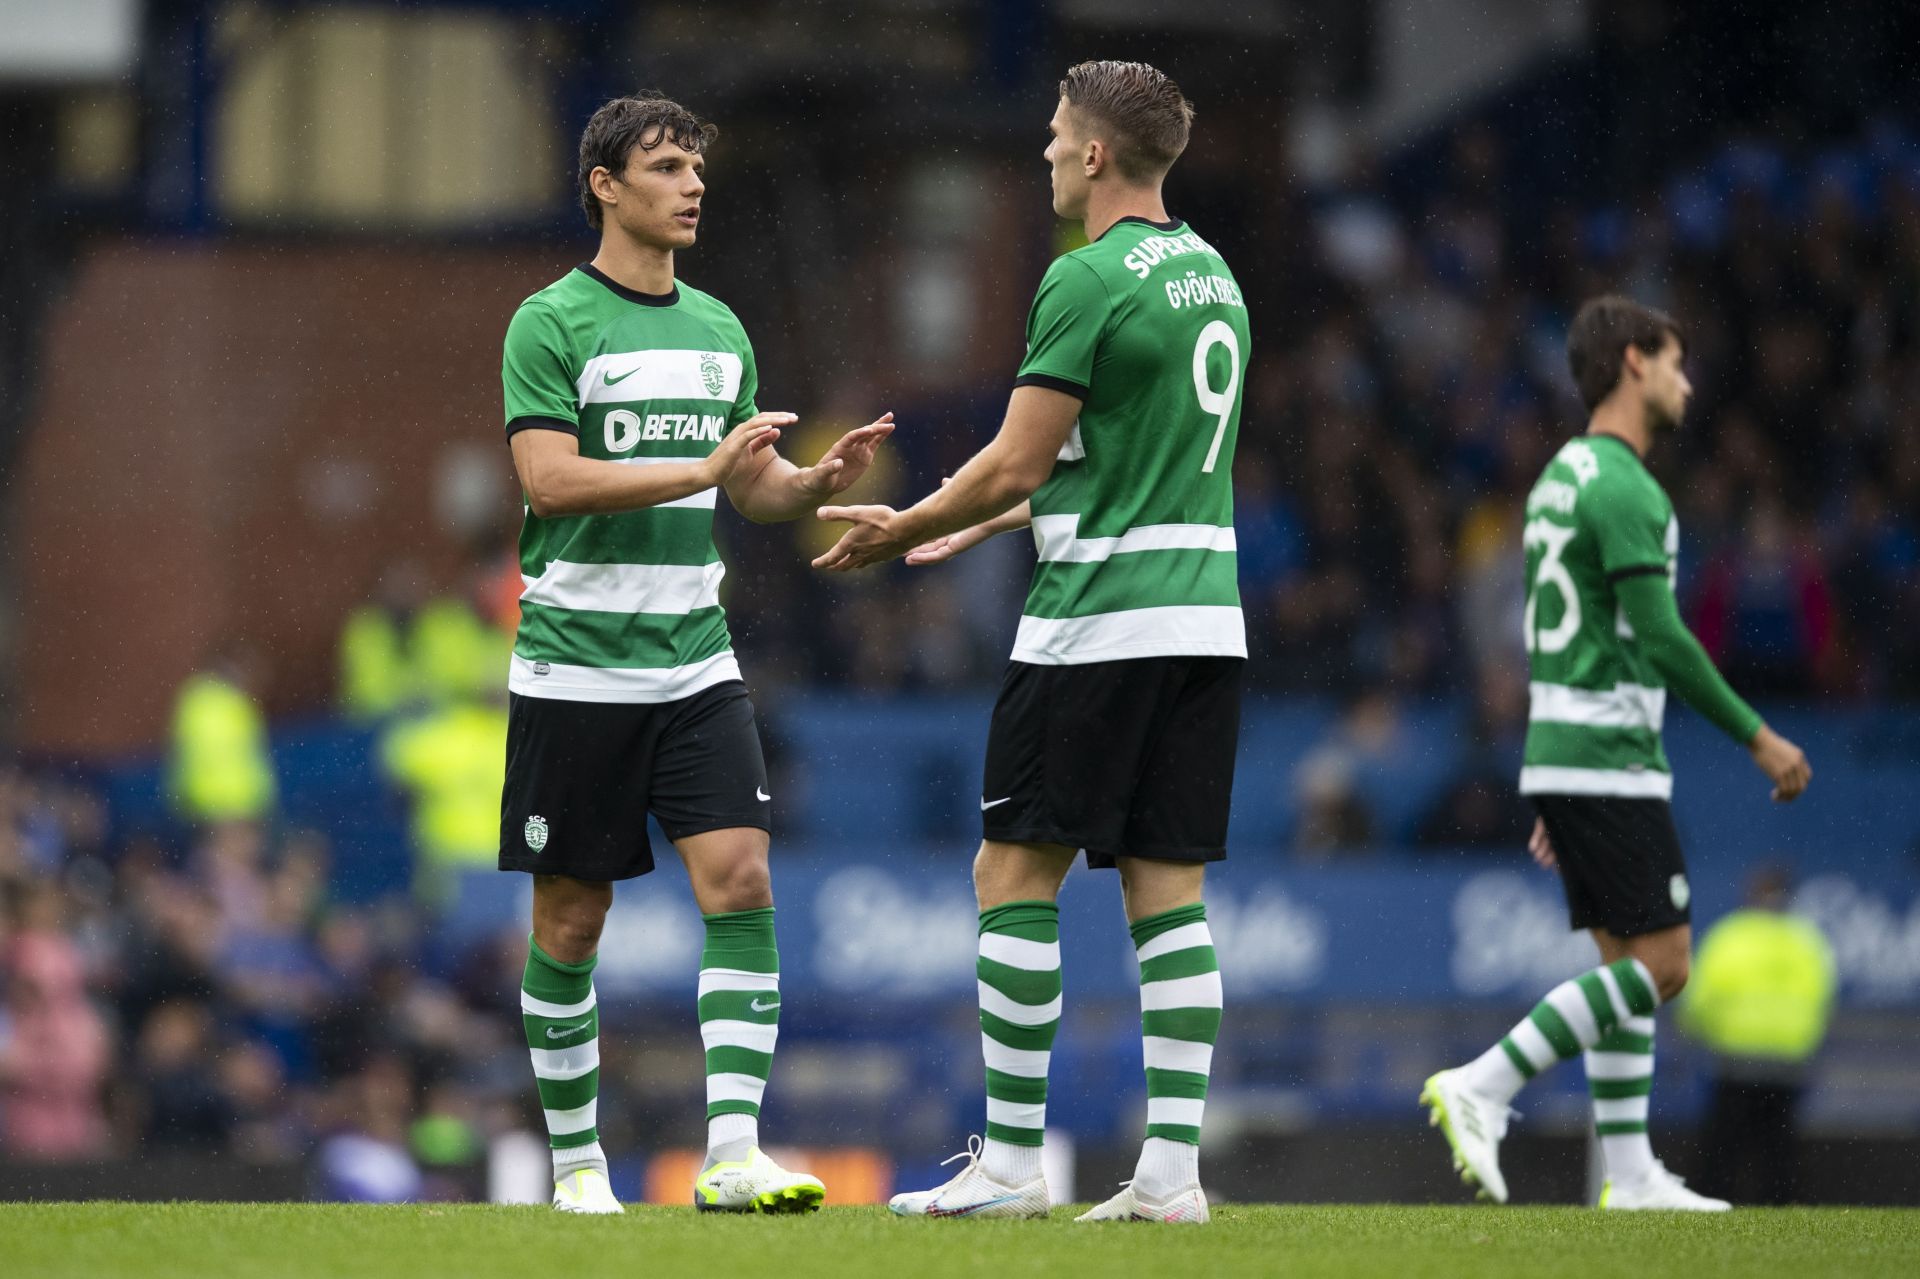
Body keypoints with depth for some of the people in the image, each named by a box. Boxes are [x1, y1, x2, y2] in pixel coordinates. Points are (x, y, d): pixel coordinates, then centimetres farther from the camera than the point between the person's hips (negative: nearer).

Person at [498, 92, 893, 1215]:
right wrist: (703, 470, -23)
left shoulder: (719, 330, 13)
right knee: (572, 921, 3)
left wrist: (824, 480, -4)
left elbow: (754, 487, 18)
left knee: (741, 882, -12)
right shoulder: (552, 323, -5)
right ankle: (576, 1158, 17)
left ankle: (733, 1154, -16)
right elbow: (550, 481, -16)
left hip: (696, 661, 5)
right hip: (575, 668, -4)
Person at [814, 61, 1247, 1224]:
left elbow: (1017, 463, -11)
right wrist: (973, 530, 29)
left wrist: (902, 531, 5)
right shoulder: (1212, 276, 15)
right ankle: (1172, 1166, -1)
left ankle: (1011, 1162, -2)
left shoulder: (1091, 280, -12)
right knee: (1169, 890, 6)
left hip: (1099, 625, -8)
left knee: (1016, 873, -1)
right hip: (1204, 620, 8)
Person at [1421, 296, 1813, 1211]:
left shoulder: (1562, 476, 18)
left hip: (1561, 757, 10)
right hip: (1611, 762, -10)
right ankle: (1483, 1086, -14)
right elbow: (1661, 637, -19)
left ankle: (1629, 1173, 7)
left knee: (1627, 962, 9)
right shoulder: (1622, 487, -13)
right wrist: (1757, 738, -13)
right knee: (1658, 963, -9)